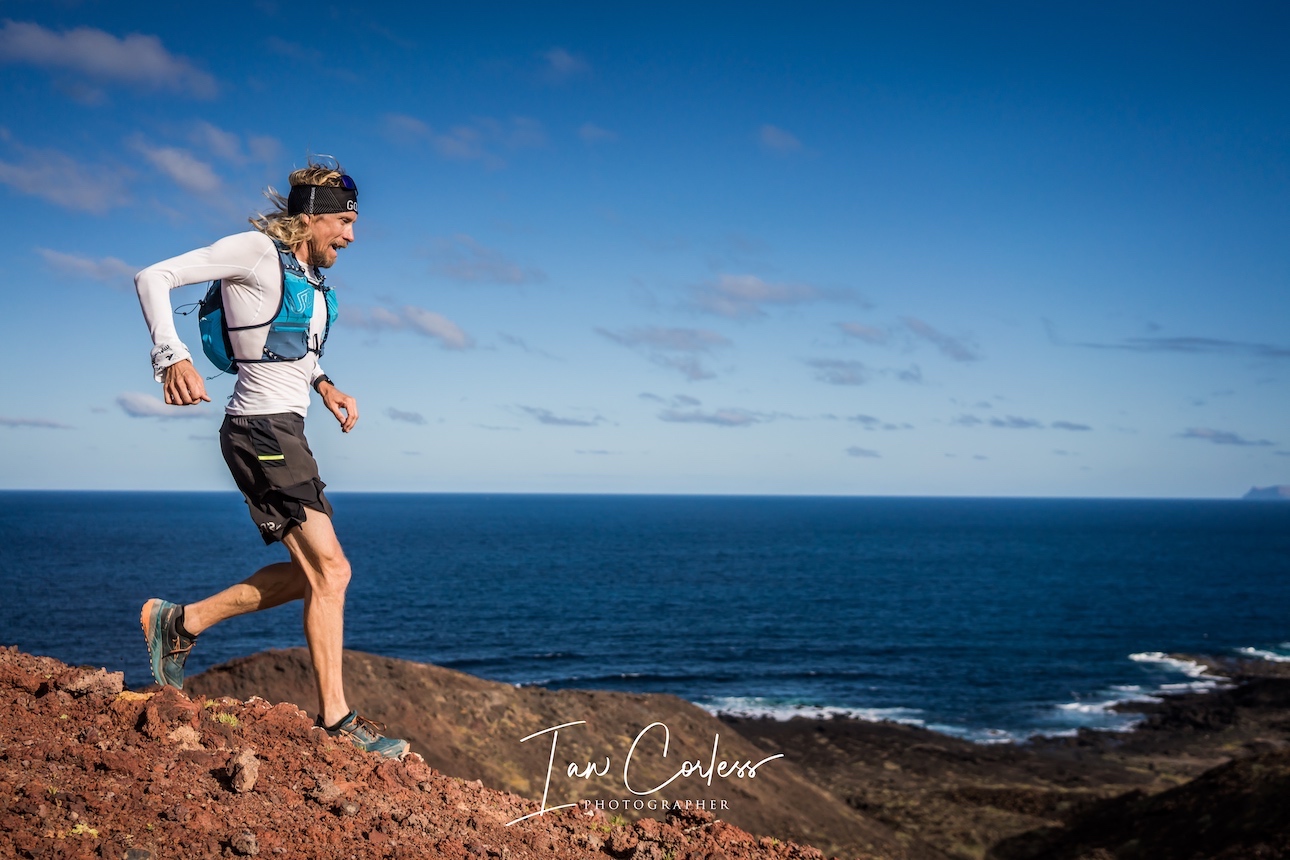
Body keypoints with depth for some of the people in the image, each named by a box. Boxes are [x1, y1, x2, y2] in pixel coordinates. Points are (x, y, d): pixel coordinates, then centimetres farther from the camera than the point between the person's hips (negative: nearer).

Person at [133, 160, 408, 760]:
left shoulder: (307, 273, 15)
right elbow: (154, 278, -13)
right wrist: (173, 356, -27)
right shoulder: (256, 252, -10)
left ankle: (179, 622, 22)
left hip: (284, 430, 10)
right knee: (330, 570, -9)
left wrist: (323, 384, 15)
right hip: (263, 429, -10)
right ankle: (336, 721, -1)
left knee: (310, 574, 13)